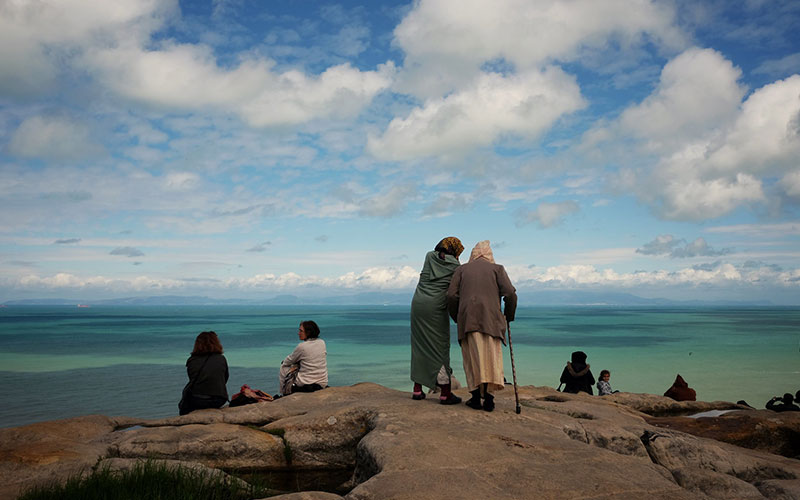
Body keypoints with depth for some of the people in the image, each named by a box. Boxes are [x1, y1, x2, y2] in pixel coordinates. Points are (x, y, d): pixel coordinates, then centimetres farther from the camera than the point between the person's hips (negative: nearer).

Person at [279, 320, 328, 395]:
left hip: (306, 385, -6)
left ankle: (286, 394, 26)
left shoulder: (302, 346, -15)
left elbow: (287, 362, 2)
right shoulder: (322, 343, 1)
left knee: (283, 367, 16)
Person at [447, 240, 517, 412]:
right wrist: (508, 317, 15)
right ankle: (489, 396, -4)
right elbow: (510, 294, 1)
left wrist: (457, 318, 17)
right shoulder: (497, 269, 13)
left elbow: (451, 295, 4)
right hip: (491, 317, 0)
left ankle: (476, 397, 1)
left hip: (467, 317, 1)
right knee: (492, 356, 5)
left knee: (473, 357, 5)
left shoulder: (462, 269, 15)